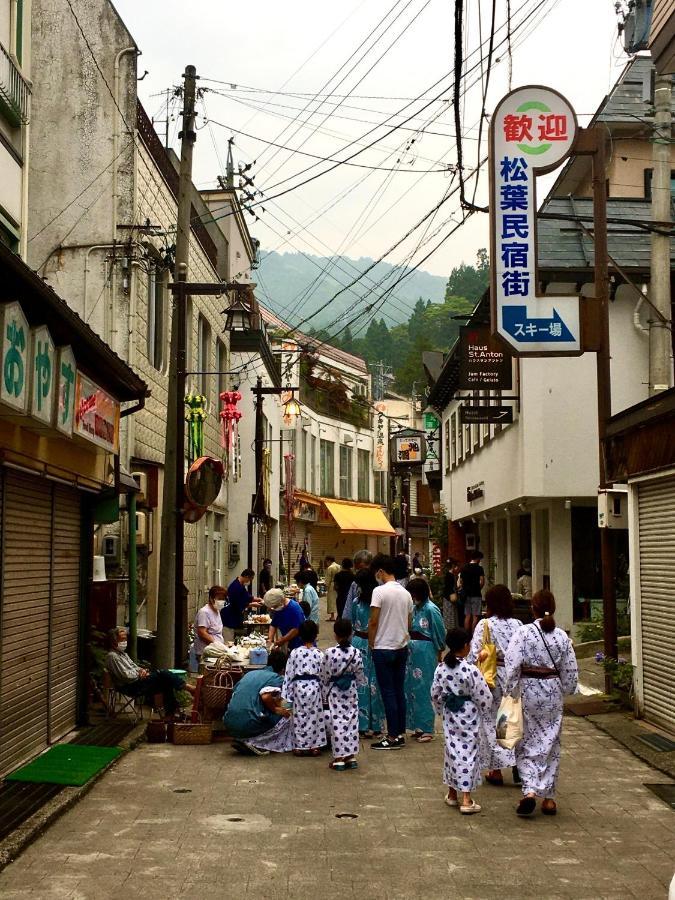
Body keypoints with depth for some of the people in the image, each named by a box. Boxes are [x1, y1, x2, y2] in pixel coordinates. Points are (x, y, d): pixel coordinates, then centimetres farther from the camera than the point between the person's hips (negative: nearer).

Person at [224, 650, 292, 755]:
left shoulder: (250, 673, 20)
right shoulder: (277, 678, -1)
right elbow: (266, 696, -20)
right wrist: (275, 709, 0)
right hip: (249, 725, -7)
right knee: (286, 716, 11)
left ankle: (242, 740, 10)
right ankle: (253, 742, -2)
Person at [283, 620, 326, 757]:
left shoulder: (295, 653, -2)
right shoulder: (319, 654, -4)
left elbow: (289, 673, -1)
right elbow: (323, 674, 0)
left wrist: (288, 692, 6)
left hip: (298, 686, 1)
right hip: (314, 686, -1)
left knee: (299, 716, 8)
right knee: (313, 716, 7)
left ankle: (299, 746, 12)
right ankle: (313, 746, 11)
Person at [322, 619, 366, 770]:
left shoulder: (329, 653, -14)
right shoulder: (356, 653, -8)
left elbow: (325, 676, -7)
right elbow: (360, 676, 0)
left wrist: (325, 695, 5)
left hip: (334, 692, -2)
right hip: (351, 692, 2)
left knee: (337, 723, 2)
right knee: (352, 722, 10)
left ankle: (339, 758, 4)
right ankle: (351, 756, 12)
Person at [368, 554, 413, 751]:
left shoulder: (379, 591, -13)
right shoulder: (406, 593, 7)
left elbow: (373, 622, -13)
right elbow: (409, 622, 12)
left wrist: (371, 644, -2)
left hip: (383, 648, -6)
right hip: (402, 647, 6)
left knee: (388, 693, -2)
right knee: (399, 691, 11)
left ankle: (393, 737, 1)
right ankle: (401, 734, 16)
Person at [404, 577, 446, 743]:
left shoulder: (431, 609, -13)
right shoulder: (415, 608, 9)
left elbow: (439, 634, -8)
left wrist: (439, 654, -2)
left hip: (426, 651, -8)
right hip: (413, 651, 8)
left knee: (424, 690, -3)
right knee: (412, 688, 10)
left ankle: (427, 729, 4)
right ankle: (418, 726, 20)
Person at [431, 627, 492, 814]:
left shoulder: (441, 668, -4)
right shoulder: (470, 670, -19)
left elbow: (435, 694, 6)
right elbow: (483, 696, -14)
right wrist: (487, 712, 5)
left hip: (450, 715, 5)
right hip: (468, 715, -5)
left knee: (452, 749, 16)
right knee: (468, 752, 1)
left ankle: (452, 794, 28)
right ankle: (466, 799, 0)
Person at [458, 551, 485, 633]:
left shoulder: (464, 568, 8)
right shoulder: (479, 568, -8)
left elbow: (461, 582, 10)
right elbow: (482, 582, -14)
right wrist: (478, 588, 3)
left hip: (467, 595, 5)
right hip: (476, 595, -5)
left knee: (467, 616, 8)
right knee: (475, 617, -3)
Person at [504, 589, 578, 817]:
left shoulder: (523, 632, -11)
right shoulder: (561, 636, -2)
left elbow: (512, 666, -15)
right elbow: (570, 670, 4)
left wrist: (510, 692, -7)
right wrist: (566, 690, 19)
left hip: (528, 690, -2)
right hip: (553, 692, 3)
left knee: (527, 742, 8)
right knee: (551, 744, 12)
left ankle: (529, 791, -8)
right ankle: (548, 797, 16)